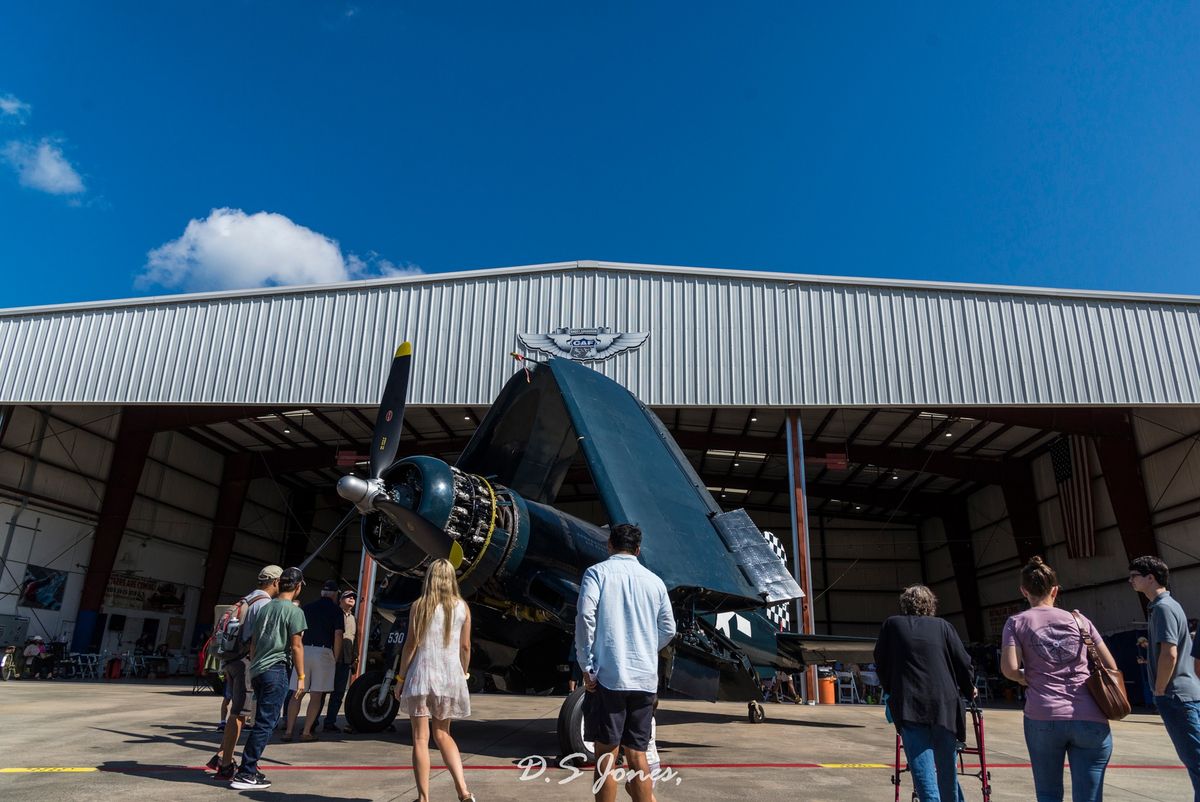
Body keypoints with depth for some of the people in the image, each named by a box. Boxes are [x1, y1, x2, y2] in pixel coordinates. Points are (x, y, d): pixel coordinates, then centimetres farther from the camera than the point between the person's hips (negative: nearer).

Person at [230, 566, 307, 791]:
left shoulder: (264, 607, 13)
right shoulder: (294, 611, -9)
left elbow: (253, 642, 18)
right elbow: (296, 646, -11)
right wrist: (301, 677, -6)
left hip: (257, 670, 8)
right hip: (276, 671, -8)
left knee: (262, 721, 17)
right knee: (265, 724, -4)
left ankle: (250, 767, 21)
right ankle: (245, 774, -5)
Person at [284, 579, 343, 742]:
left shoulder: (307, 607, 13)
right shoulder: (336, 610, 1)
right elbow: (338, 635, -7)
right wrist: (335, 658, 2)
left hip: (304, 650, 3)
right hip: (324, 651, -3)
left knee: (297, 694, 9)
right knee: (316, 695, 3)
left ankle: (289, 730, 7)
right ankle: (307, 732, 2)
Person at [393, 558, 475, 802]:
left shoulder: (419, 606, -4)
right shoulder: (462, 607, 3)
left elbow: (411, 644, -5)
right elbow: (465, 647, 6)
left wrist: (400, 678, 4)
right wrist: (463, 674, 19)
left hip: (422, 675, -3)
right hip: (451, 675, 3)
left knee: (420, 738, 6)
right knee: (443, 734, 17)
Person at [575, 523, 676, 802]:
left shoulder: (598, 572, 0)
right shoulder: (654, 580, 11)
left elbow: (585, 618, -11)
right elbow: (668, 630, 13)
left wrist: (587, 666, -5)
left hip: (609, 676, -3)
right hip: (645, 679, 4)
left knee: (606, 755, 4)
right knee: (638, 757, 11)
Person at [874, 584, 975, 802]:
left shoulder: (892, 625, 8)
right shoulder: (942, 626, 8)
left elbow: (880, 662, 12)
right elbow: (963, 662, 6)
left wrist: (890, 690, 26)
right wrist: (969, 691, 24)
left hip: (909, 704, -2)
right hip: (944, 704, 2)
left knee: (922, 765, -5)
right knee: (946, 764, 16)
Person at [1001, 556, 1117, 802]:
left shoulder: (1016, 622, 5)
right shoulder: (1079, 620, 12)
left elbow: (1009, 668, -9)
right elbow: (1111, 668, 12)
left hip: (1043, 718, -1)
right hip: (1091, 720, 2)